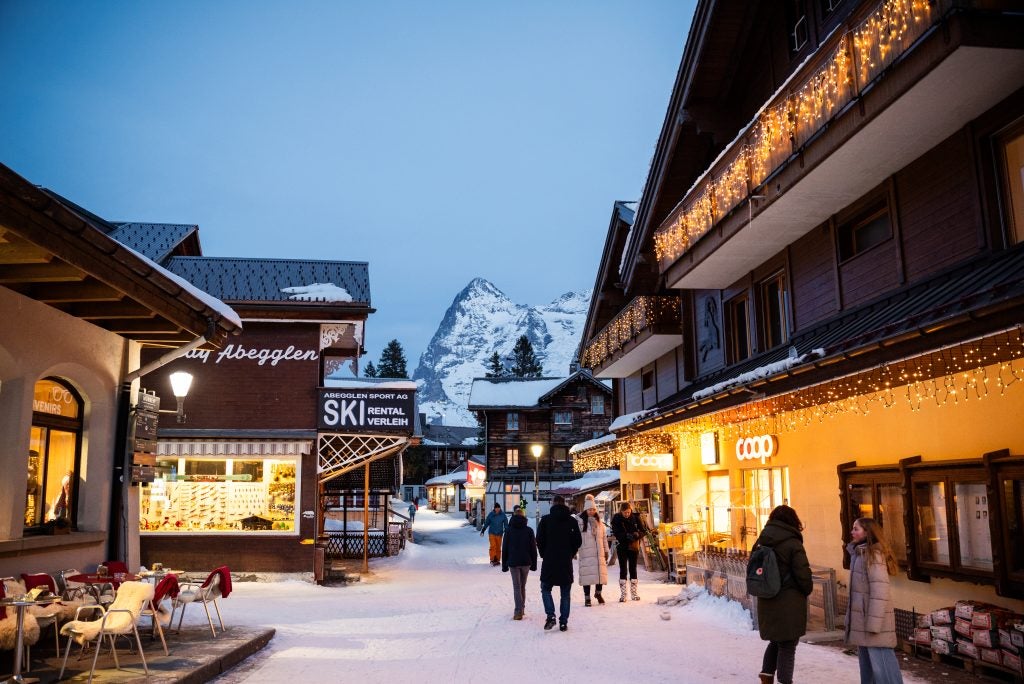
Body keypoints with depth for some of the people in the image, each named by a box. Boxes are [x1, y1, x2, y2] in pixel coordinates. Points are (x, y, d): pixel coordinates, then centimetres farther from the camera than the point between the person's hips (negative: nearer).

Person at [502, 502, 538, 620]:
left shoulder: (509, 530, -1)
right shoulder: (529, 531, 0)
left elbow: (504, 549, 1)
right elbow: (533, 548, 2)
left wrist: (504, 564, 8)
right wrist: (534, 564, 9)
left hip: (513, 562, -1)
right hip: (526, 562, 1)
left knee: (516, 587, -1)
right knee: (522, 586, 16)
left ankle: (518, 611, -12)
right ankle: (521, 609, 24)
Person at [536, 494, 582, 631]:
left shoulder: (546, 520, -5)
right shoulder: (572, 521, 2)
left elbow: (540, 540, -6)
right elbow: (578, 541, 2)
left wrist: (544, 554, 8)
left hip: (549, 562, -2)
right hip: (566, 563, 2)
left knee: (545, 589, 13)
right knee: (565, 593, 9)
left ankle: (551, 616, -4)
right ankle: (563, 622, 8)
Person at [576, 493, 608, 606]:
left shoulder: (599, 522, 13)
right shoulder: (580, 522, -4)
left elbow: (604, 537, 17)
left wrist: (606, 551, 16)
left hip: (599, 552, 5)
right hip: (586, 553, -5)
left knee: (601, 573, 4)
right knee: (587, 574, -4)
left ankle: (598, 593, 29)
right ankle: (587, 598, 8)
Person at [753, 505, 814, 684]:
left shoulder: (761, 542, 5)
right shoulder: (793, 543, -13)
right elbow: (803, 574, -13)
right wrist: (807, 591, 5)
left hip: (766, 602, 6)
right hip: (789, 604, -6)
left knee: (776, 641, 21)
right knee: (787, 646, 4)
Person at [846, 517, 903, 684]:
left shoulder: (874, 555, -13)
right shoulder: (859, 554, 14)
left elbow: (879, 590, -18)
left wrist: (874, 623, -20)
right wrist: (852, 616, 15)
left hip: (874, 618, -9)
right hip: (862, 617, 9)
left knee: (880, 664, -6)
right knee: (867, 664, 15)